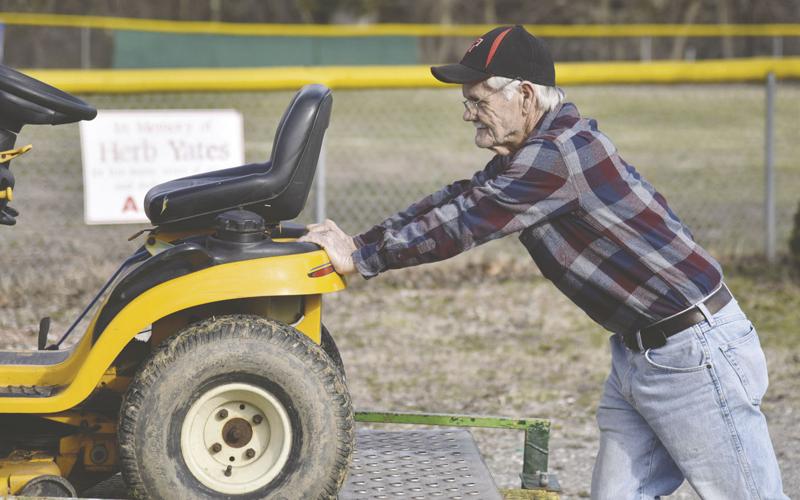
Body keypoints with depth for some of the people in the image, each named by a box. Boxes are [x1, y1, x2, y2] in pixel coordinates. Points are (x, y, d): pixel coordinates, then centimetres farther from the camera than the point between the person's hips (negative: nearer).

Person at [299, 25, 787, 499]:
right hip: (638, 351, 10)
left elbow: (464, 223, -21)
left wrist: (360, 258, -12)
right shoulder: (532, 152, 10)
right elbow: (456, 201, 11)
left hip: (696, 351, -10)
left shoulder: (562, 151, -23)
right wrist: (358, 241, 2)